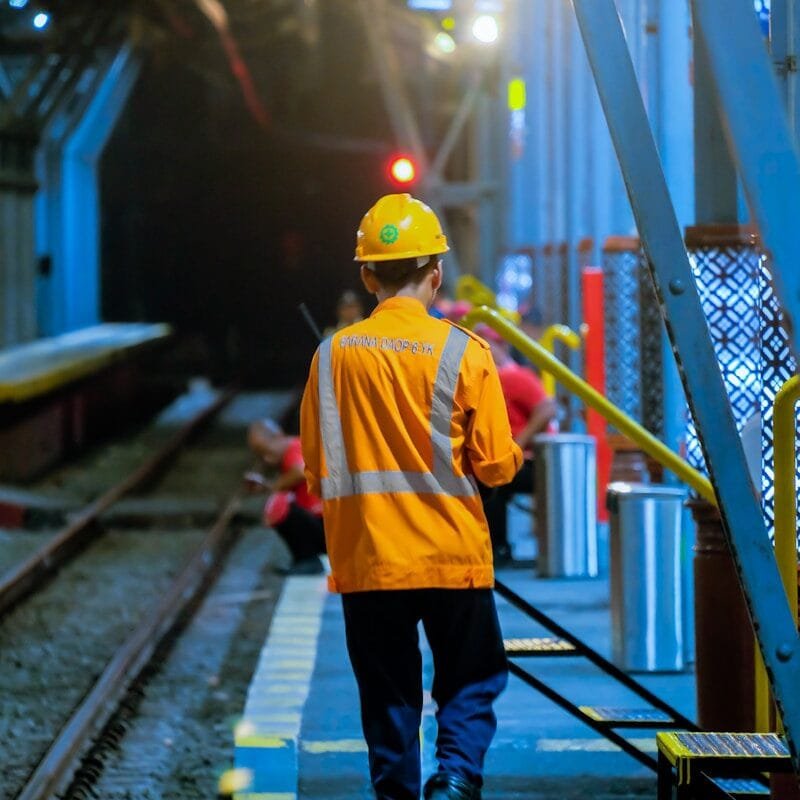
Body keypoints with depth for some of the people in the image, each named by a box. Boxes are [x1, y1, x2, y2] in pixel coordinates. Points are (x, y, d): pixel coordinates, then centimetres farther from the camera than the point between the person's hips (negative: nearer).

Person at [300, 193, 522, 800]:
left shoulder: (334, 354, -1)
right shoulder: (463, 352, -8)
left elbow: (317, 470, 4)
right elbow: (494, 464, -5)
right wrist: (515, 454, 17)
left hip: (366, 561, 2)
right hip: (452, 555, -2)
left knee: (389, 697, 12)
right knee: (471, 682, 11)